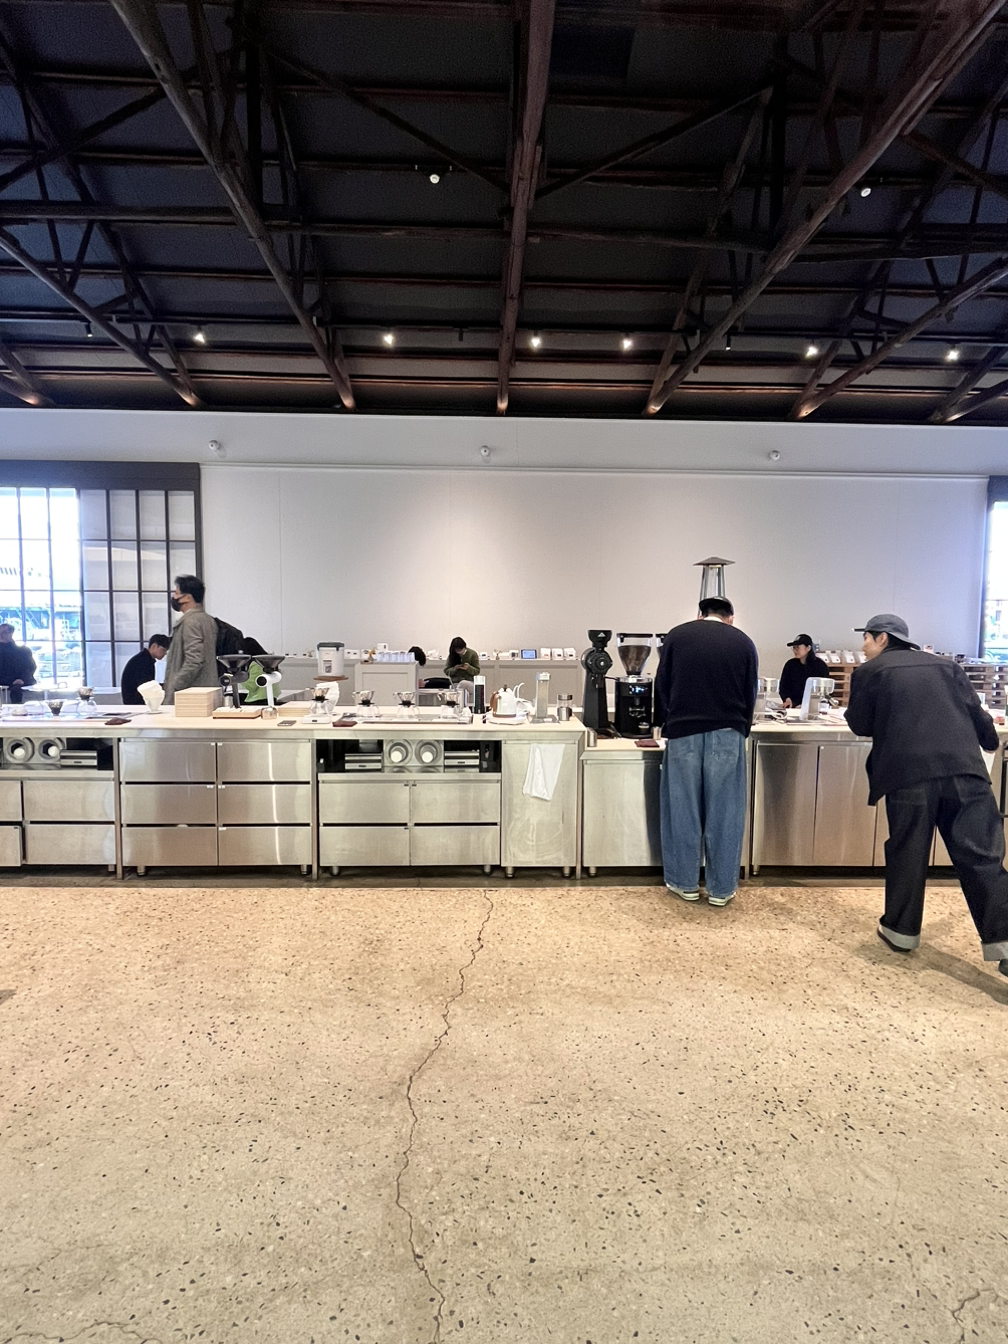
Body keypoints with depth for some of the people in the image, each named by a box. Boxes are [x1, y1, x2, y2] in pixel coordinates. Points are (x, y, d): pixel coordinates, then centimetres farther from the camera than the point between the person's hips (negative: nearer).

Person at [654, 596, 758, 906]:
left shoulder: (677, 635, 6)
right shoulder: (744, 642, 7)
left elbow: (661, 685, 9)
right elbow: (750, 694, 11)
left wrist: (664, 725, 20)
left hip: (683, 731, 0)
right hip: (727, 733, 0)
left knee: (683, 808, 8)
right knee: (724, 812, 7)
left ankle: (685, 883, 17)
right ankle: (721, 888, 15)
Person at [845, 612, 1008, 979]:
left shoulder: (869, 672, 7)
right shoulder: (946, 665, 20)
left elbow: (859, 725, 10)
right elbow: (975, 711, 21)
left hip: (910, 773, -3)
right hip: (964, 769, 3)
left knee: (907, 852, 10)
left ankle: (901, 931, 22)